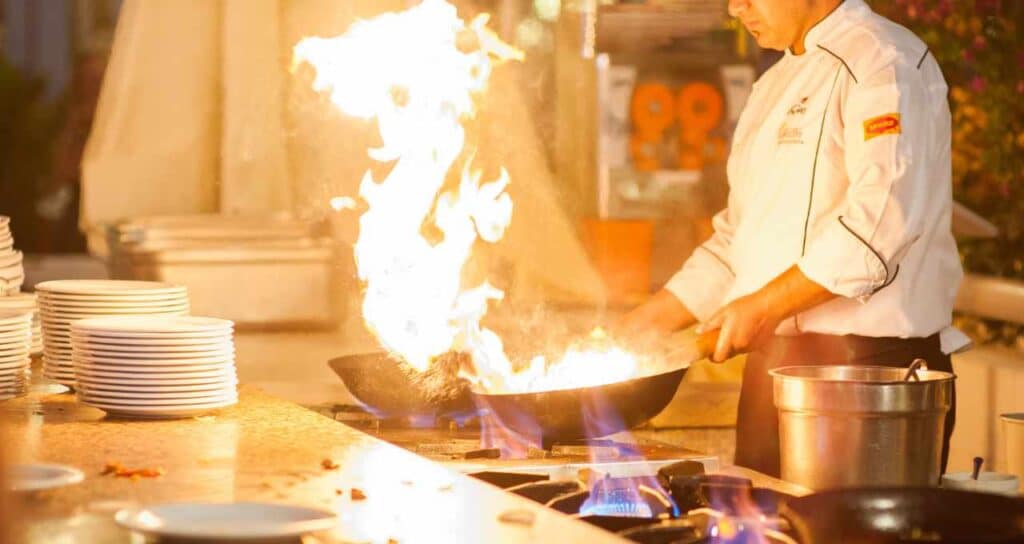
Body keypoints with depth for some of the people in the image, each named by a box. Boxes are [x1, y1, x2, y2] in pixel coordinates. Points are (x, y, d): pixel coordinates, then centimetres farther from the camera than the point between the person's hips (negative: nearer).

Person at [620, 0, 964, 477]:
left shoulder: (884, 66, -10)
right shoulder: (774, 87, 19)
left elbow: (880, 226, -22)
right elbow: (737, 238, 24)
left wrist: (764, 307, -18)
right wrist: (641, 325, 16)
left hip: (871, 366, -9)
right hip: (772, 364, 9)